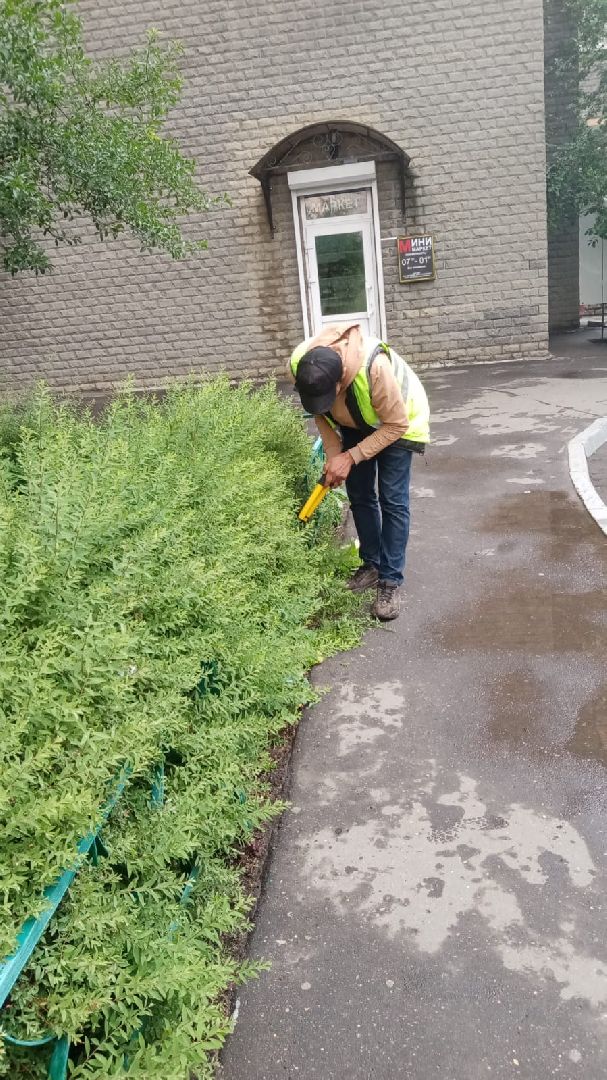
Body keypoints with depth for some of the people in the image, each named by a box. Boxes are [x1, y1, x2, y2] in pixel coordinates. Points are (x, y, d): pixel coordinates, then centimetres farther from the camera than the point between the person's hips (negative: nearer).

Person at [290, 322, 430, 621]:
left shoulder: (375, 367, -44)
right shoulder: (299, 365, -28)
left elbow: (396, 425, -29)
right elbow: (321, 415, -9)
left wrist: (351, 456, -30)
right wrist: (333, 454, -19)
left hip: (397, 422, -5)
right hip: (354, 422, 5)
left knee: (392, 500, -8)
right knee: (359, 496, 8)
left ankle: (390, 581, -1)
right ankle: (372, 564, 25)